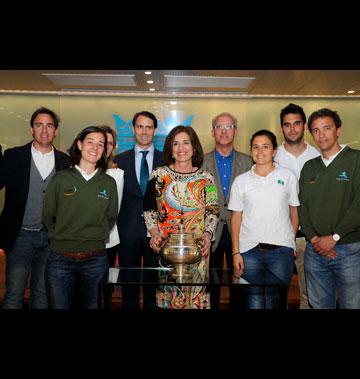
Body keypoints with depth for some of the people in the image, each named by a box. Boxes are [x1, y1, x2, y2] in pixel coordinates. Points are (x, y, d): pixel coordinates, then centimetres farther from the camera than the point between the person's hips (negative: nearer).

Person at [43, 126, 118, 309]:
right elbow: (48, 215, 6)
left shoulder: (109, 183, 3)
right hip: (60, 258, -1)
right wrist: (62, 238, 7)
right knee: (59, 305, 11)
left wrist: (96, 236, 4)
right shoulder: (60, 179, -1)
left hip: (95, 258, 1)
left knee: (92, 305, 14)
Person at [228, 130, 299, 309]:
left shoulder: (288, 177, 4)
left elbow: (294, 212, 8)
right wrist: (235, 252, 0)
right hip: (250, 250, 0)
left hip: (281, 249, 0)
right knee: (254, 302, 3)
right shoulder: (240, 181, 5)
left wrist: (292, 244, 4)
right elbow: (236, 218, 5)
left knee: (276, 301, 6)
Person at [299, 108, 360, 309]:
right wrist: (313, 238, -6)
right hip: (315, 249, 4)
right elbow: (303, 206, 8)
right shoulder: (309, 167, 12)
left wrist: (334, 237, -14)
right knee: (319, 304, 14)